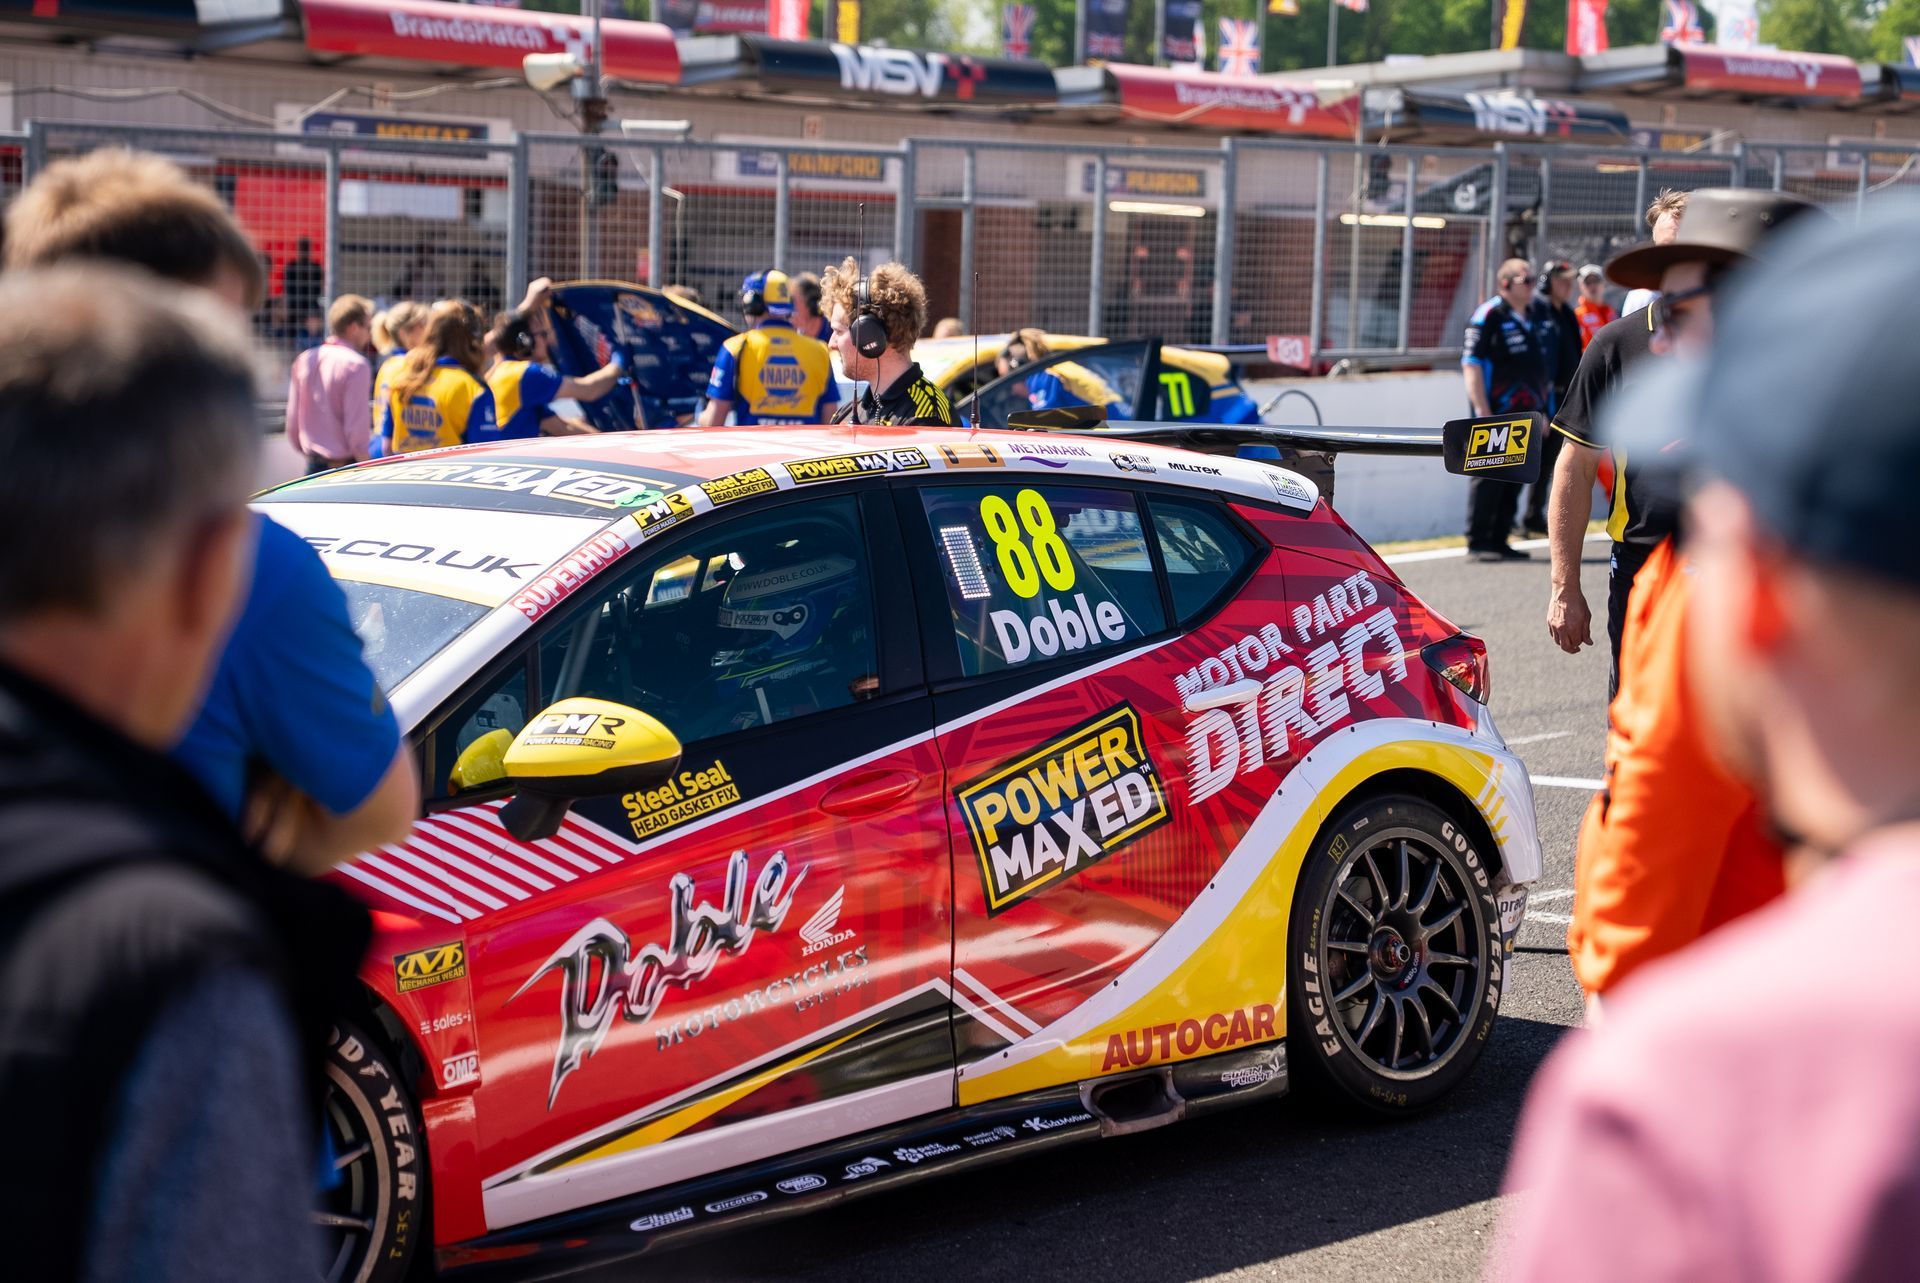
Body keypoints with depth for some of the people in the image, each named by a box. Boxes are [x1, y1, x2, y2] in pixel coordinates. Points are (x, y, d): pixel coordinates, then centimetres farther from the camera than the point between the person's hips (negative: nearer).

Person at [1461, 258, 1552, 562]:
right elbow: (1471, 364, -13)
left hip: (1525, 413, 7)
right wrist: (1482, 411, -18)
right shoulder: (1489, 315, -9)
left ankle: (1499, 540, 15)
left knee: (1514, 478, 9)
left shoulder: (1539, 314, 13)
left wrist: (1542, 409, 19)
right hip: (1496, 414, -7)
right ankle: (1478, 542, -1)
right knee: (1488, 475, -5)